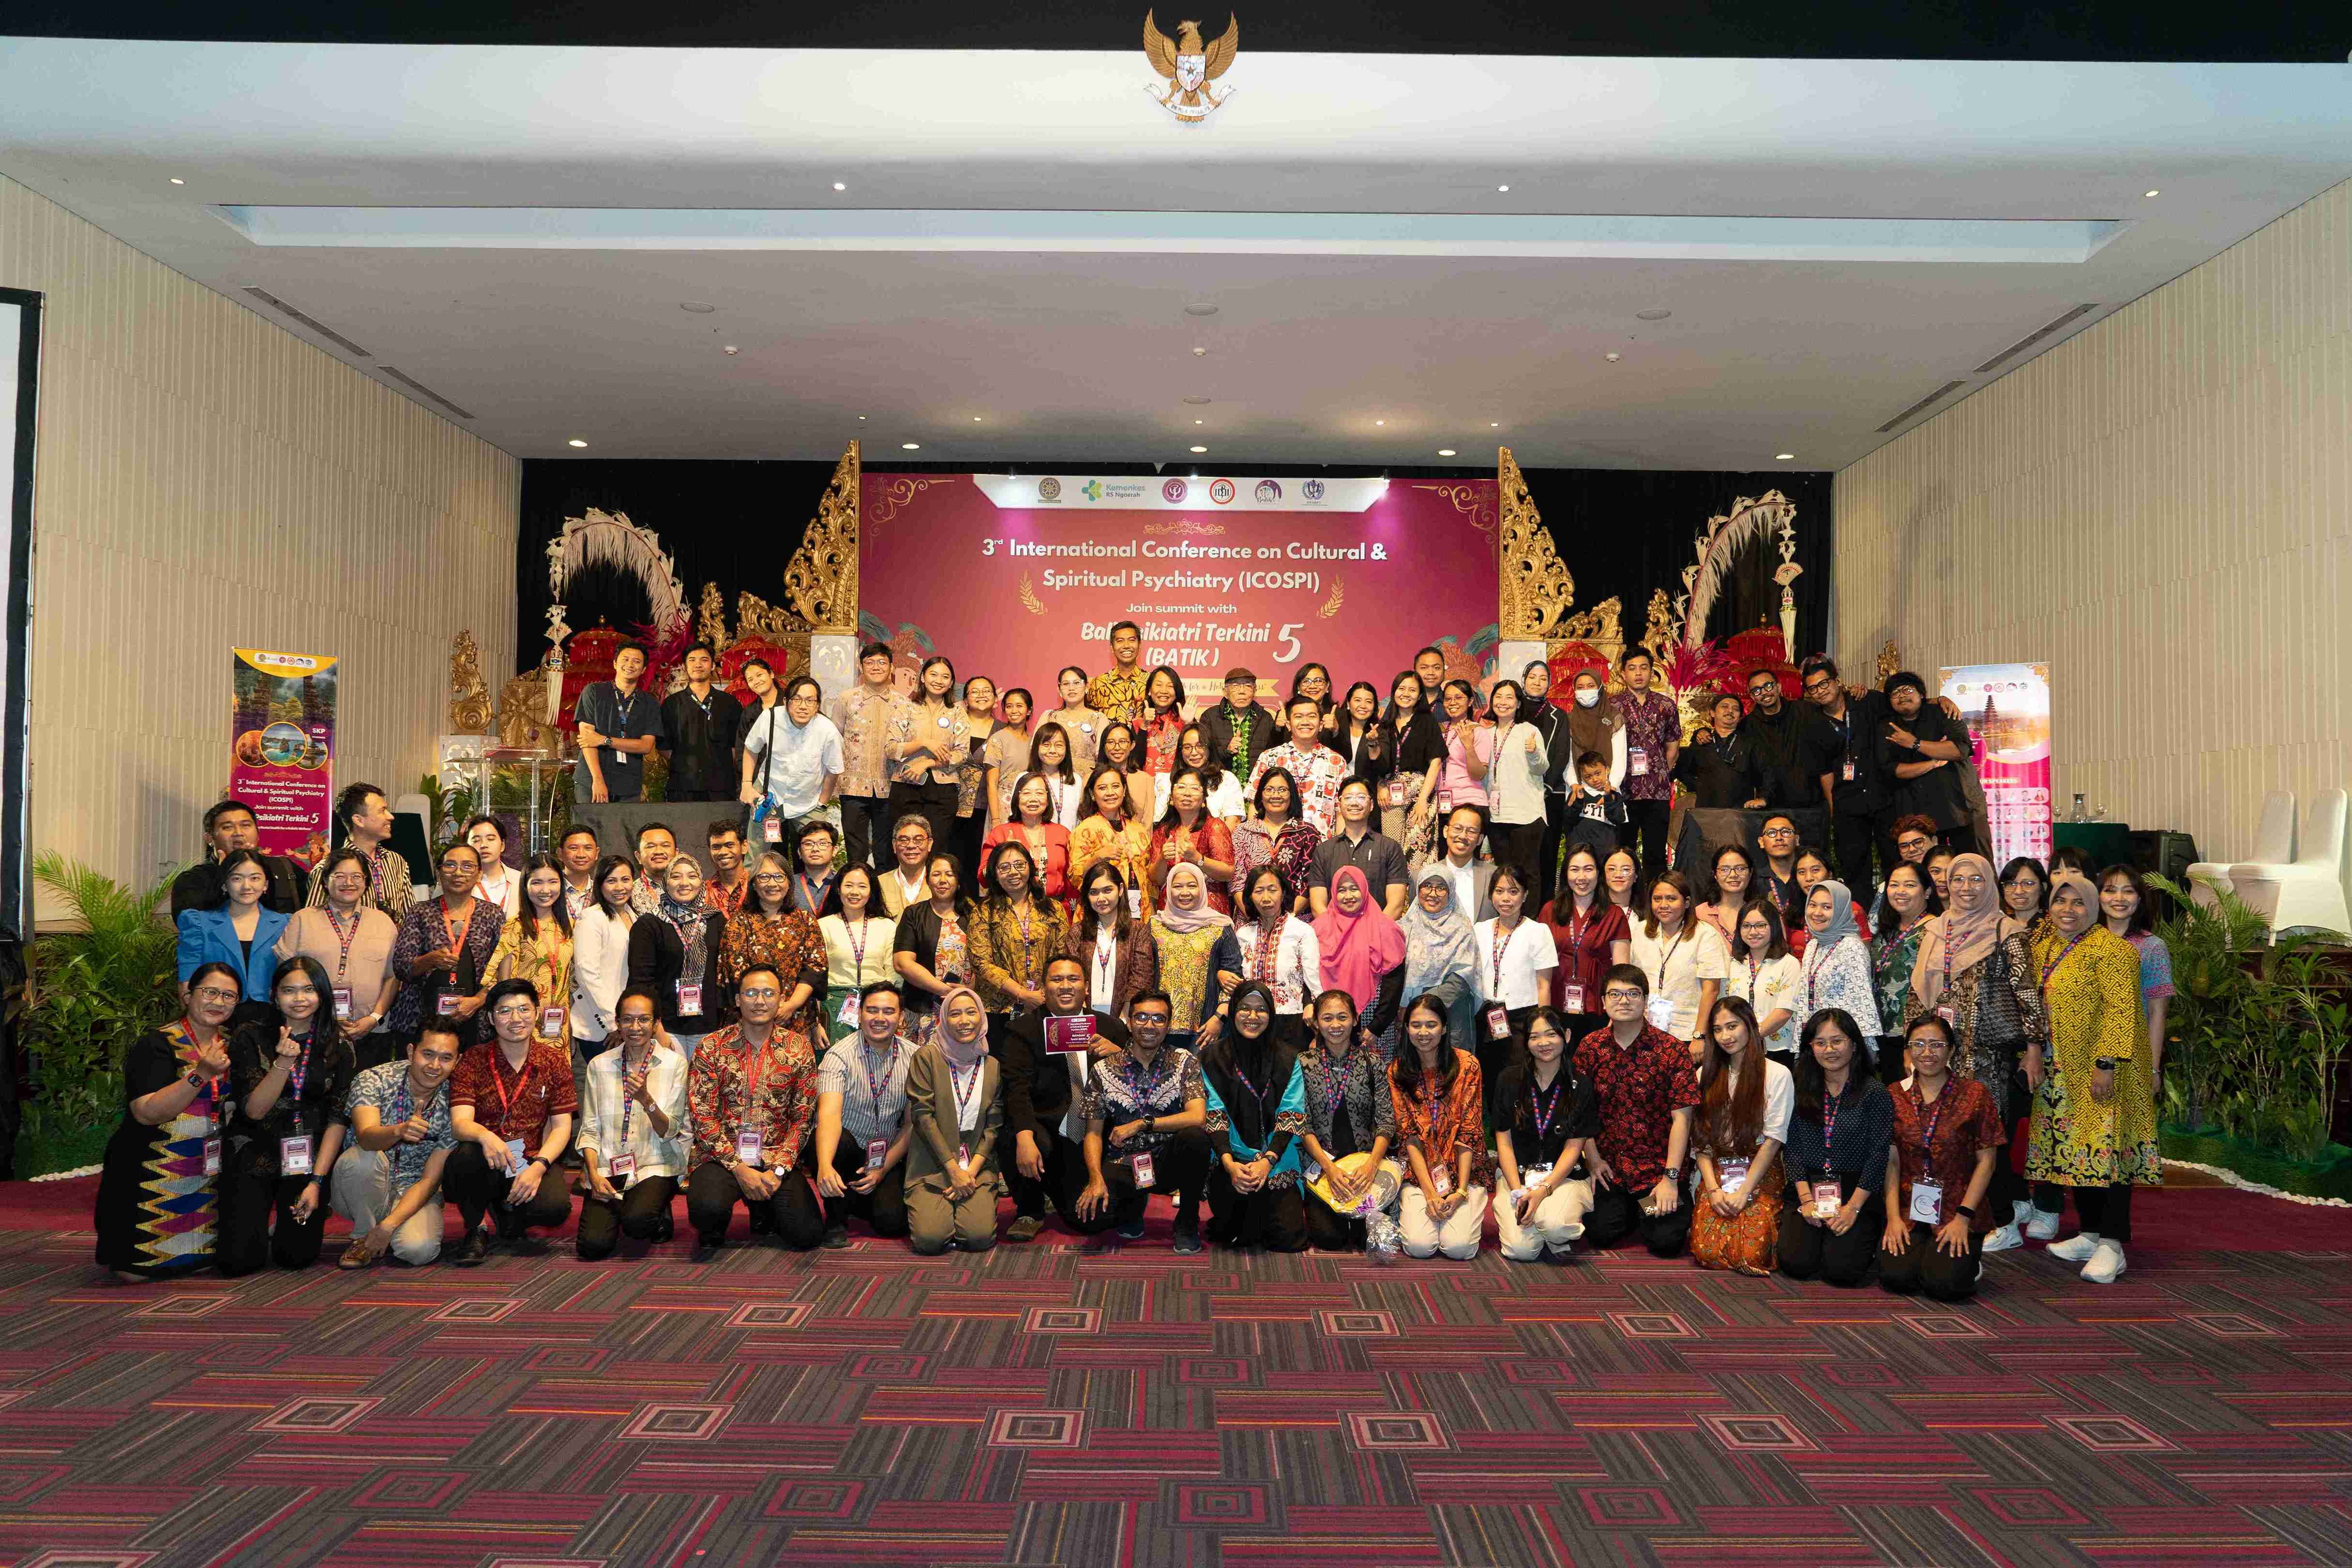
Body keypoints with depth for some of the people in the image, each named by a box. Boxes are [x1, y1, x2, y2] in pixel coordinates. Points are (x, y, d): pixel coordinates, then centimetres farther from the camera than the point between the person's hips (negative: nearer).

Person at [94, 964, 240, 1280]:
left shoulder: (231, 1043, 7)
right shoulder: (158, 1045, -13)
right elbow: (146, 1112, -25)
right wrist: (201, 1074, -34)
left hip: (207, 1174, 6)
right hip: (153, 1174, -5)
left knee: (202, 1262, 5)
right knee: (135, 1272, -4)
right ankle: (112, 1238, 27)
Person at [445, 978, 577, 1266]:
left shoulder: (555, 1062, 5)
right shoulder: (472, 1061, 1)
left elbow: (562, 1126, 1)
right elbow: (460, 1122, -11)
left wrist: (539, 1166, -18)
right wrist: (484, 1135, -35)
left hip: (534, 1163, 1)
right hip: (487, 1166, -1)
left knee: (556, 1206, -30)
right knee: (465, 1155, -36)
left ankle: (509, 1213, 10)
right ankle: (476, 1230, -6)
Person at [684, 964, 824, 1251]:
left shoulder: (798, 1047, 4)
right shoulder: (712, 1047, 0)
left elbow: (802, 1118, 3)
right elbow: (702, 1116, -5)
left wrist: (778, 1170, -10)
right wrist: (739, 1168, -13)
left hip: (777, 1160, 2)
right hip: (720, 1157, -2)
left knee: (808, 1234, -17)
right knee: (708, 1208, -34)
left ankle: (762, 1210, 17)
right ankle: (713, 1233, 5)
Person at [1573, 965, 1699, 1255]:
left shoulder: (1673, 1050, -9)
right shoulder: (1590, 1047, 1)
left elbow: (1681, 1117, -11)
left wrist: (1671, 1177, -15)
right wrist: (1592, 1159, -4)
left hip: (1657, 1166, -2)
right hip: (1608, 1166, 2)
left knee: (1666, 1241, -14)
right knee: (1601, 1234, -12)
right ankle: (1631, 1207, 21)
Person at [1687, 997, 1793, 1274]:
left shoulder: (1778, 1075, -1)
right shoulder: (1706, 1075, 11)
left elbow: (1772, 1140, -6)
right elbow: (1700, 1140, 6)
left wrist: (1744, 1192, -12)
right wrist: (1713, 1189, -8)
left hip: (1760, 1176, -2)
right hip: (1716, 1175, 2)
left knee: (1750, 1256, -22)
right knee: (1708, 1252, -21)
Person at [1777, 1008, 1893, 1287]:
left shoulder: (1874, 1092, -2)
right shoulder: (1802, 1091, 7)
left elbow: (1878, 1155, -7)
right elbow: (1793, 1149, 4)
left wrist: (1852, 1208, -13)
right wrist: (1806, 1199, -8)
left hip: (1856, 1191, -2)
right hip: (1807, 1188, 2)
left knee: (1842, 1269, -19)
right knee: (1796, 1264, -17)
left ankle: (1867, 1235, 14)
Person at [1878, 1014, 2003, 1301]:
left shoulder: (1974, 1094, -2)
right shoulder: (1895, 1097, 5)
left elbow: (1986, 1161, -3)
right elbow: (1891, 1161, 3)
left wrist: (1963, 1217, -11)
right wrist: (1894, 1217, -7)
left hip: (1958, 1210, -2)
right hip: (1909, 1210, 2)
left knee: (1943, 1283, -23)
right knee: (1896, 1276, -20)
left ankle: (1970, 1260, 12)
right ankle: (1923, 1250, 14)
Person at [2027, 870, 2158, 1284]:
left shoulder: (2110, 948, -12)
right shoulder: (2043, 946, 11)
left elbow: (2120, 1009, -18)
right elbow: (2035, 1005, 18)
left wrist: (2107, 1063, -23)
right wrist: (2033, 1053, 14)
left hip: (2103, 1069, -8)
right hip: (2063, 1070, 8)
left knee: (2106, 1148, -7)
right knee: (2074, 1149, 11)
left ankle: (2111, 1246, -3)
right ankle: (2090, 1234, 21)